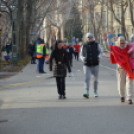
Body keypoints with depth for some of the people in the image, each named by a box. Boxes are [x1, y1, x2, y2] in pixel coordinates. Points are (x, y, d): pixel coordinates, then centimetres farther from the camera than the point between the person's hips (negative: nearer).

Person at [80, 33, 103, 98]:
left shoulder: (96, 45, 5)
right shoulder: (84, 46, 5)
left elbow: (100, 52, 15)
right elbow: (81, 55, 11)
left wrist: (98, 57, -6)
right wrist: (83, 59, -11)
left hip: (95, 64, 1)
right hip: (87, 65, -1)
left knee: (96, 79, 10)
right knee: (87, 78, -15)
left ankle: (95, 91, 27)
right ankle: (87, 92, -21)